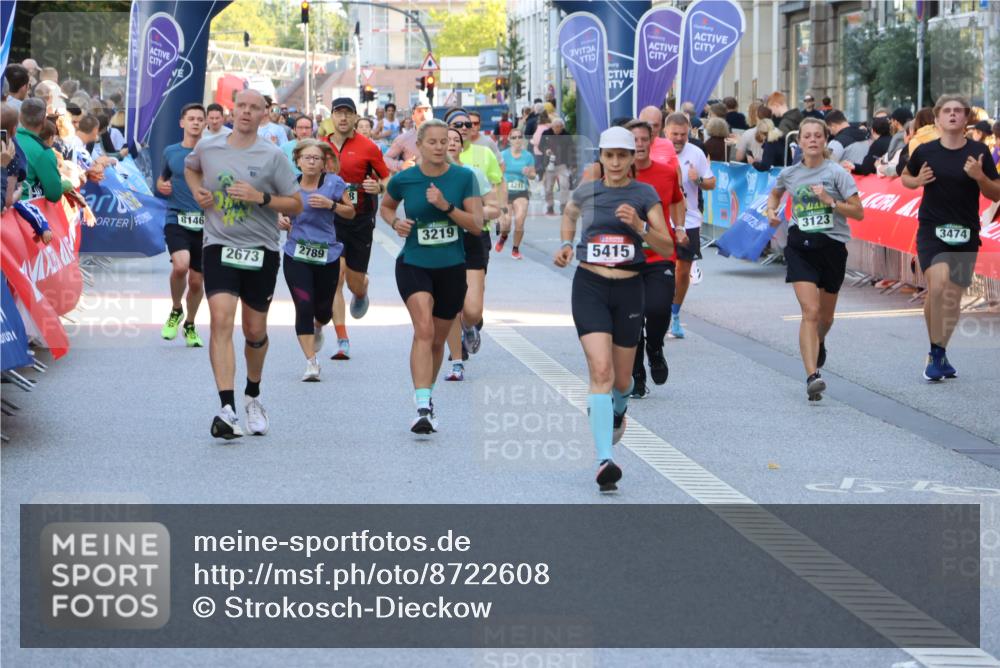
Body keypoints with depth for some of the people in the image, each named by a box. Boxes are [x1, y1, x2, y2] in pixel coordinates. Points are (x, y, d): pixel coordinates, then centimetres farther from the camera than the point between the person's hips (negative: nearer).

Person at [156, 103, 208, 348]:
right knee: (180, 265, -27)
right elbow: (162, 180, 25)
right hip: (176, 220, -1)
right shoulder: (171, 152, 8)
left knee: (197, 281, 7)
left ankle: (190, 325, 32)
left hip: (204, 224, 1)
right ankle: (175, 311, 0)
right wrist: (161, 186, 2)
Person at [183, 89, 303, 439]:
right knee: (221, 320, -19)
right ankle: (227, 410, -26)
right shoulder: (207, 148, 2)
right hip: (219, 248, 0)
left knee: (255, 331, 11)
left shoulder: (272, 156, -4)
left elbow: (296, 205, -2)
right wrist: (197, 191, 7)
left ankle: (253, 396, 39)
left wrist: (261, 198, -17)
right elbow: (190, 167, 27)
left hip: (261, 252, 0)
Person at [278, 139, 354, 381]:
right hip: (296, 255, 0)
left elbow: (350, 212, 3)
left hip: (327, 255, 0)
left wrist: (331, 204, -14)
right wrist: (282, 221, -7)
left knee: (323, 309, 12)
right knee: (304, 307, -13)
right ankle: (311, 362, -9)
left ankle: (317, 328, 51)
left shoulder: (333, 183, -3)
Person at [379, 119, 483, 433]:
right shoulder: (403, 180, -4)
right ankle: (423, 408, -29)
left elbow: (477, 225, -8)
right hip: (413, 265, -2)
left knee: (438, 340, 14)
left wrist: (446, 206, -21)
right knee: (424, 330, -22)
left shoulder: (463, 178, -5)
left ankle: (427, 397, 37)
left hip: (451, 268, 2)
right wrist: (395, 222, -6)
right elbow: (385, 207, 16)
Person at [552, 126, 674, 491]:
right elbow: (569, 214, 28)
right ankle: (605, 460, -24)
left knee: (622, 380, 11)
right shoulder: (586, 191, 4)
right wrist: (566, 244, 13)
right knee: (601, 369, -18)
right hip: (589, 286, -1)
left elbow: (667, 248, -4)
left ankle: (617, 410, 50)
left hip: (629, 289, 1)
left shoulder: (644, 194, -1)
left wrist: (640, 227, -20)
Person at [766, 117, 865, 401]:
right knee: (810, 311, -17)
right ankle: (812, 376, -23)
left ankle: (819, 343, 53)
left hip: (832, 245, 0)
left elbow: (858, 212, -7)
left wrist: (830, 201, -19)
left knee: (825, 316, 16)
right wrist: (772, 211, 6)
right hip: (800, 246, 0)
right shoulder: (789, 174, 3)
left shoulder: (836, 172, -6)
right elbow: (775, 193, 26)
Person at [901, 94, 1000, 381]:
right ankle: (935, 354, -9)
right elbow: (905, 176, 16)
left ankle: (939, 354, 27)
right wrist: (917, 181, -6)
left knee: (953, 298, 7)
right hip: (932, 230, -2)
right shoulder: (925, 151, -2)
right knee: (937, 286, -22)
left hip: (965, 234, 2)